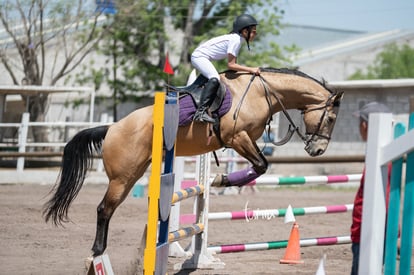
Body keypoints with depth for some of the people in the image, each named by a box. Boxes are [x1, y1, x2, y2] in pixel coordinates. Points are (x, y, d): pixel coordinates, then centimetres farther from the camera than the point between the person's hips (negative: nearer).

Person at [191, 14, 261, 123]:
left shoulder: (237, 38, 10)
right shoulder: (235, 40, -19)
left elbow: (233, 64, 13)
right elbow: (231, 65, -21)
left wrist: (250, 70, 4)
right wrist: (251, 70, -19)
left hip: (198, 56, 11)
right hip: (199, 56, -11)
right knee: (214, 79, -28)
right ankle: (201, 111, -37)